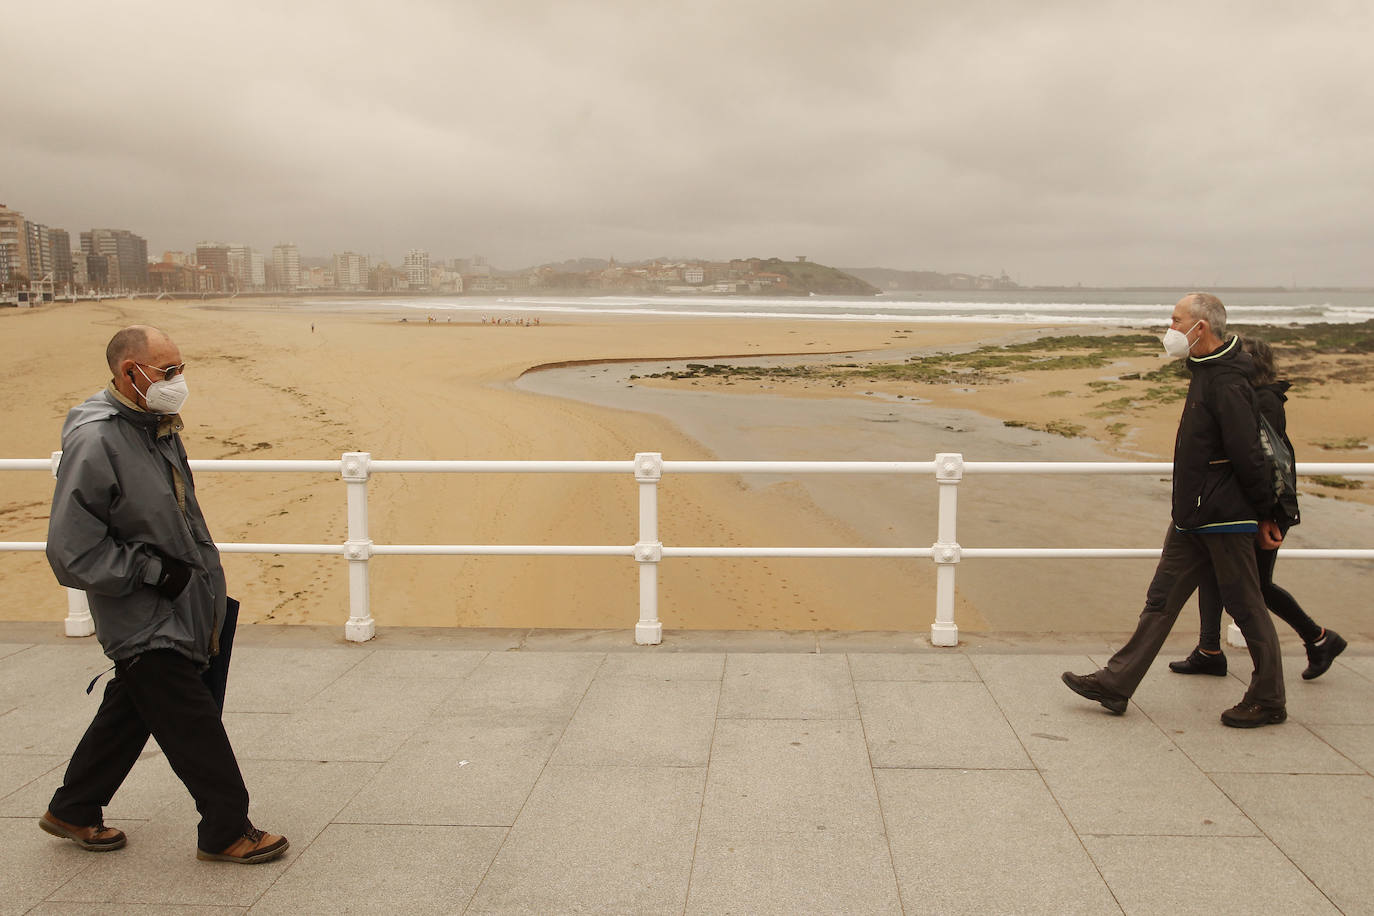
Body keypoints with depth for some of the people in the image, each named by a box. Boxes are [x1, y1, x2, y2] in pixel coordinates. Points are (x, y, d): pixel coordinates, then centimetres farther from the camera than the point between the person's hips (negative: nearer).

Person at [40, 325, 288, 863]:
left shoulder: (156, 427, 7)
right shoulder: (93, 442, -23)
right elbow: (72, 552, -21)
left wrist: (205, 584, 18)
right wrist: (153, 573, -19)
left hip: (180, 612, 9)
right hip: (145, 625, -9)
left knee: (131, 713, 22)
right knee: (196, 727, -1)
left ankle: (72, 812, 40)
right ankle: (227, 831, 15)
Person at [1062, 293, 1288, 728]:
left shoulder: (1226, 383, -20)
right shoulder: (1206, 371, 12)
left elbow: (1248, 456, -19)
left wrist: (1265, 515, -13)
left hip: (1224, 517, -10)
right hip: (1193, 515, 10)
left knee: (1246, 607, 4)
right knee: (1161, 600, 10)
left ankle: (1268, 701, 19)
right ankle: (1115, 684, 15)